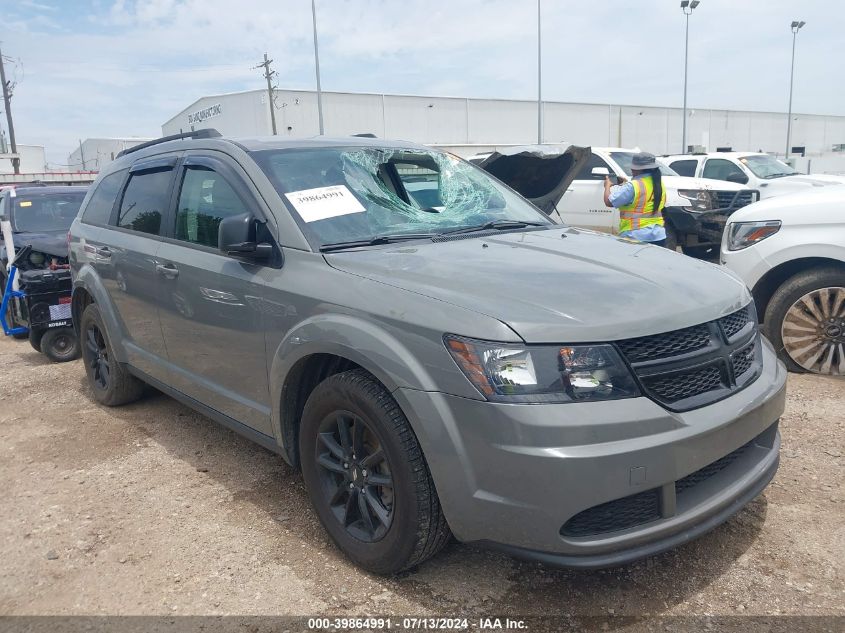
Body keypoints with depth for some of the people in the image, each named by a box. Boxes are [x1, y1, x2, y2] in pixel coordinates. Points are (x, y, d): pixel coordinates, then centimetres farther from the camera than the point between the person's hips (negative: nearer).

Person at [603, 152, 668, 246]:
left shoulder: (632, 186, -16)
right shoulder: (659, 184, 10)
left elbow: (609, 201, -12)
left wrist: (607, 185, 6)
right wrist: (627, 184, 25)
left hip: (636, 237, -8)